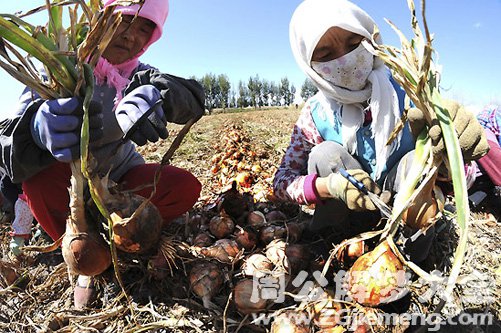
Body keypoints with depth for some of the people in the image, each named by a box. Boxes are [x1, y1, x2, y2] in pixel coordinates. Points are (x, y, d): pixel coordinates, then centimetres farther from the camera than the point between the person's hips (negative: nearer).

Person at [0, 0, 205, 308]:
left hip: (120, 179, 2)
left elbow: (194, 97, -26)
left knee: (185, 187, -20)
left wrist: (156, 95, -50)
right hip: (68, 183, -1)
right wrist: (38, 126, -54)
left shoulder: (139, 75, -7)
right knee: (39, 175, -33)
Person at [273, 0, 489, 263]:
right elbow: (282, 180, -13)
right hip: (352, 214, 1)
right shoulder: (315, 113, -12)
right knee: (325, 153, -24)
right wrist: (328, 186, -34)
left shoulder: (405, 91, -15)